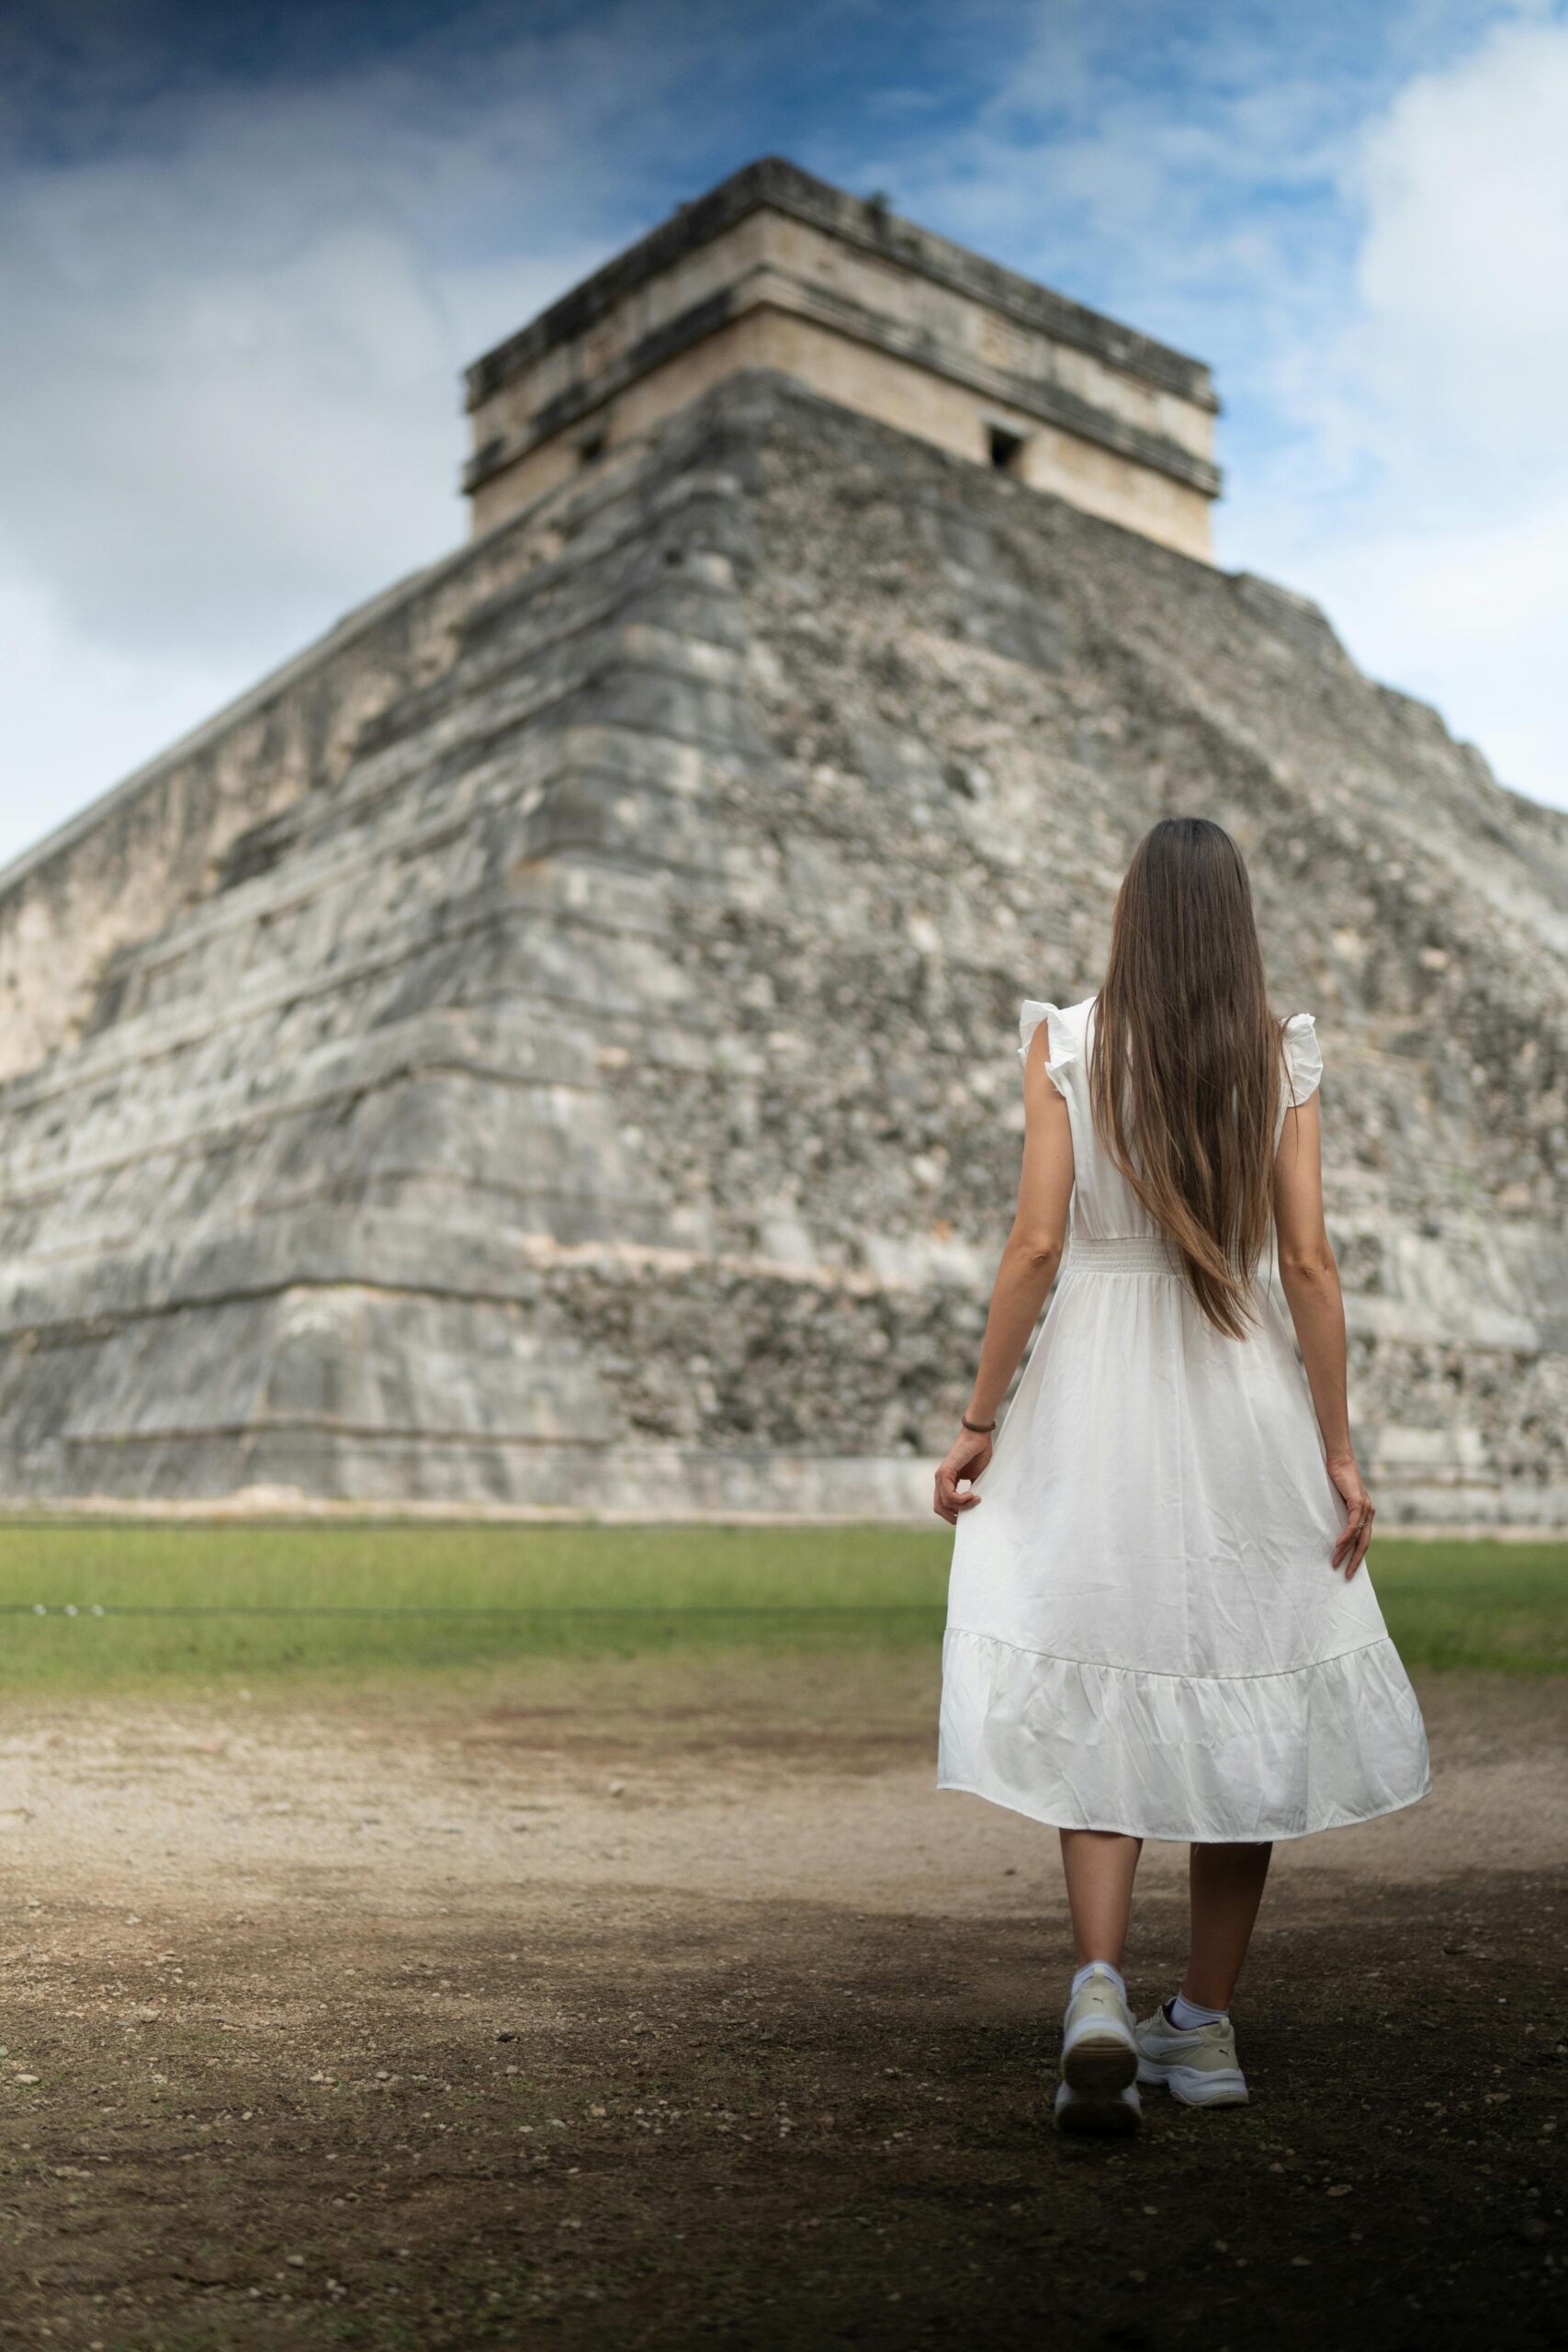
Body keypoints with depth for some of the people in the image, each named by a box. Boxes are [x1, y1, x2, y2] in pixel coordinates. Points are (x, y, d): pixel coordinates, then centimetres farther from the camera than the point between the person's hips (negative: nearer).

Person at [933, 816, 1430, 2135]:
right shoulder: (1284, 1056, 1)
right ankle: (1206, 2028, 22)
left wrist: (979, 1419, -2)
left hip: (1094, 1387, -1)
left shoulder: (1067, 1045, -3)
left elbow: (1038, 1245, -8)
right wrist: (1337, 1449, 3)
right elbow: (1308, 1263, -3)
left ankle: (1101, 1995, -12)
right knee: (1245, 1706, 12)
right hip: (1245, 1391, 2)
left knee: (1100, 1706, 5)